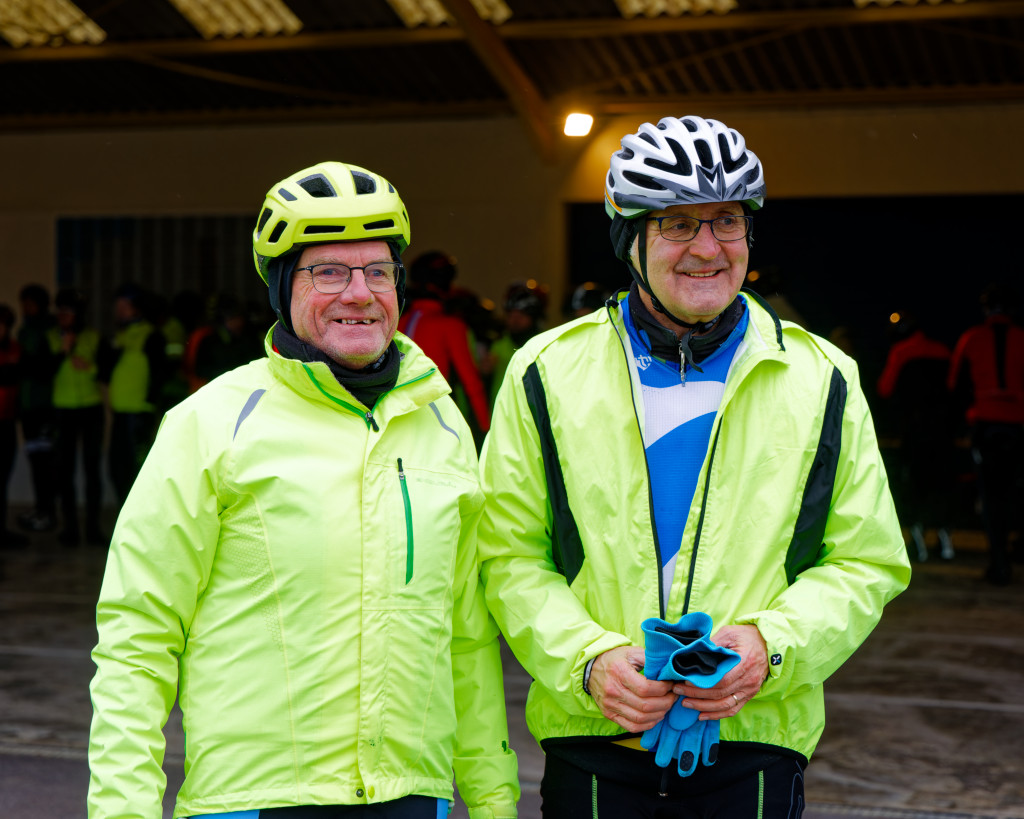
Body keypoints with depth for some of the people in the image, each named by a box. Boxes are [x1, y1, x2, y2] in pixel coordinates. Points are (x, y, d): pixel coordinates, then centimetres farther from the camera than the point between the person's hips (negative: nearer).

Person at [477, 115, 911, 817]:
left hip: (755, 742, 1)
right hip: (593, 741, 0)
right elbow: (510, 556, 1)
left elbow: (866, 563, 4)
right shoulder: (548, 373, 1)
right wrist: (589, 661, -14)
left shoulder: (822, 379, 3)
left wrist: (773, 645, -13)